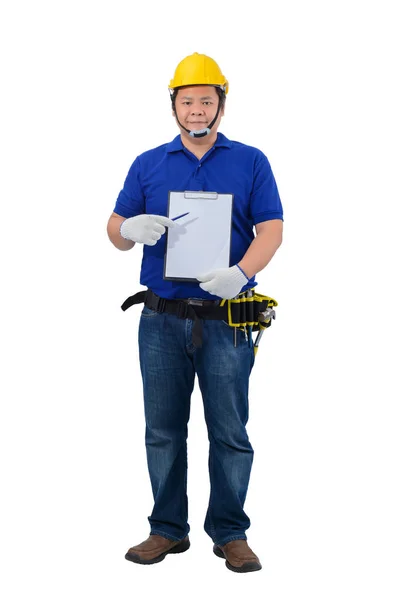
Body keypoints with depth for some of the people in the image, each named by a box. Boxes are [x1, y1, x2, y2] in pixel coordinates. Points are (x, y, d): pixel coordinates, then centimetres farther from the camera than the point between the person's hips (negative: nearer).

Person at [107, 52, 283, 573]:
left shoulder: (250, 162, 6)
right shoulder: (148, 165, 12)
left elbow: (271, 230, -3)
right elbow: (116, 227, 10)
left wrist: (240, 273, -21)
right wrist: (130, 229, -15)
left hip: (226, 319, -2)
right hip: (161, 320, 2)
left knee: (230, 433, 2)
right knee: (163, 431, 8)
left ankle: (231, 534, 15)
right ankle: (168, 530, 21)